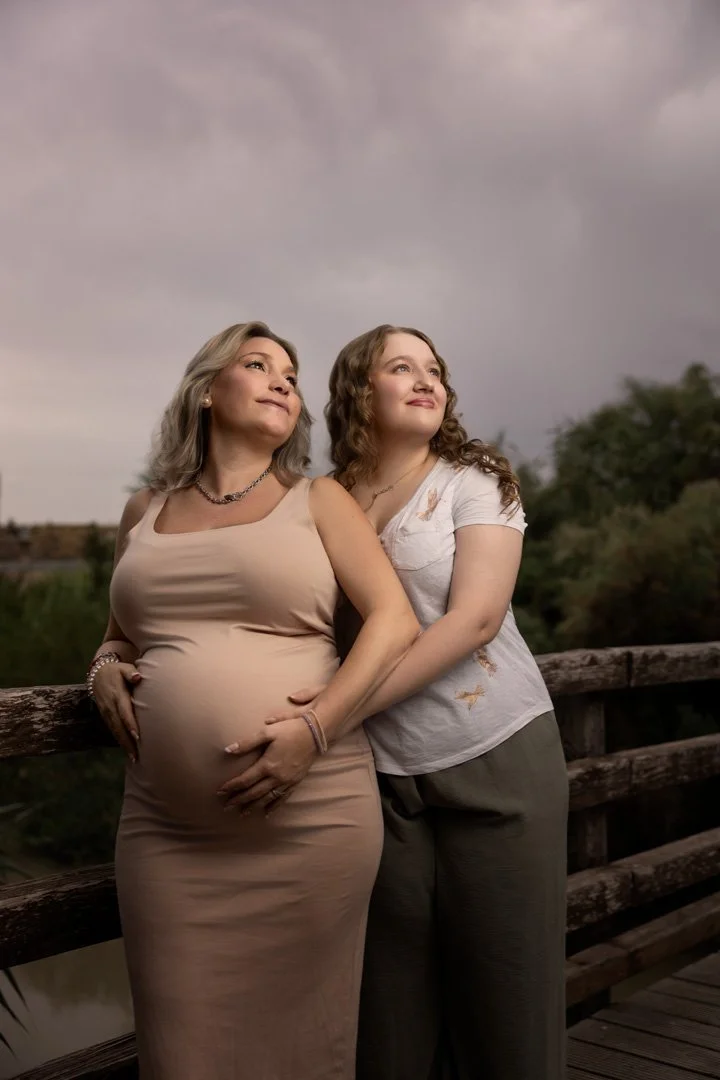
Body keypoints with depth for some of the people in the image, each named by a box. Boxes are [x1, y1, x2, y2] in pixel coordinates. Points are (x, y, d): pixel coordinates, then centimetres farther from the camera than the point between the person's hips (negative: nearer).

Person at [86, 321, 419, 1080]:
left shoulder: (317, 501, 7)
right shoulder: (145, 512, 15)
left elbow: (395, 621, -3)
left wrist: (314, 731, -16)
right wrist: (104, 669, 3)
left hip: (309, 819, -2)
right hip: (167, 832, 2)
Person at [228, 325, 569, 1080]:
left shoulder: (474, 480, -1)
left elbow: (476, 617, -14)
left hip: (498, 760, -2)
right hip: (381, 776, 2)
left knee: (507, 994, 5)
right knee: (393, 1004, 7)